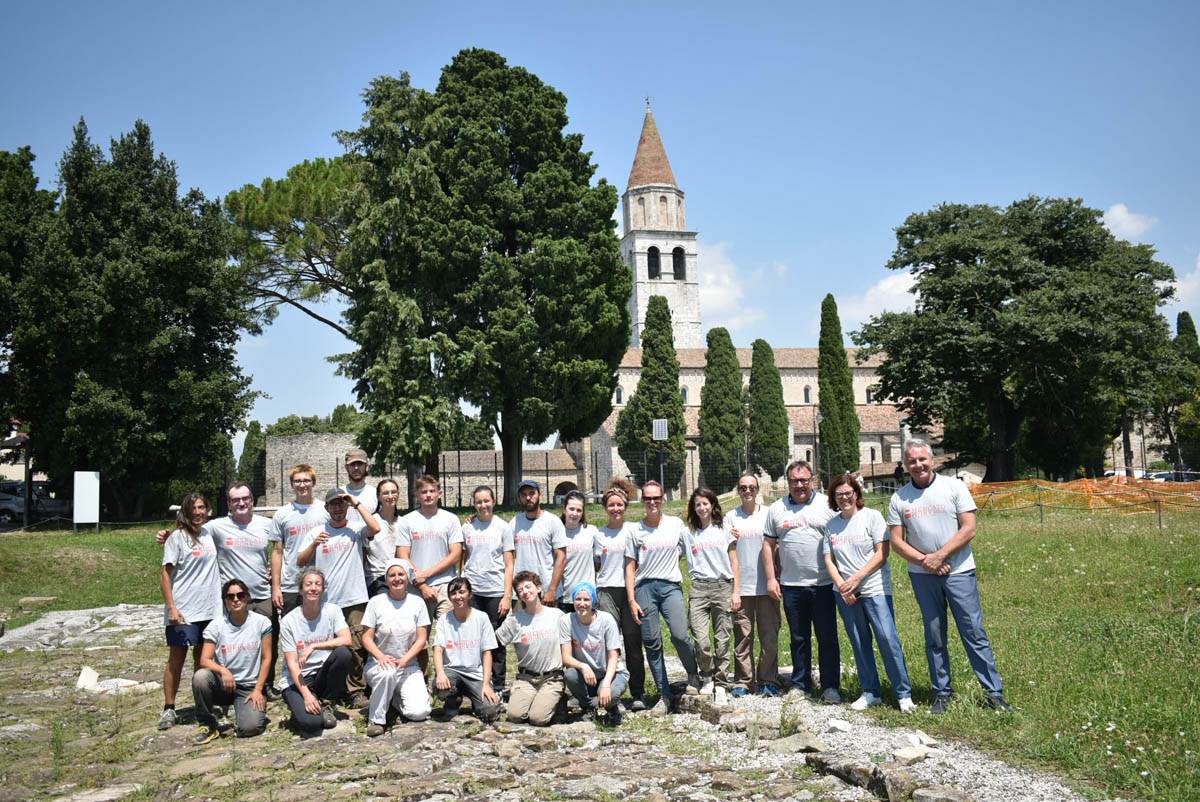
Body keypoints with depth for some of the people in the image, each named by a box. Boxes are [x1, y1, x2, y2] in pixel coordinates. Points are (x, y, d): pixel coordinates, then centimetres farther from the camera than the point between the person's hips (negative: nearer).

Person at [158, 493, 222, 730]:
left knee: (203, 659, 12)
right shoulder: (177, 537, -7)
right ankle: (168, 709, 9)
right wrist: (171, 607, -17)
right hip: (183, 611, -5)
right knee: (177, 659, 0)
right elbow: (165, 573, -10)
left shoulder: (209, 533, 9)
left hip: (209, 609, 5)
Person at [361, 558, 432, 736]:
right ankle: (376, 720, -16)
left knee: (419, 713, -17)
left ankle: (394, 697, 16)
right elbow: (367, 638, -4)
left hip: (409, 665, 2)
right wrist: (381, 657, -22)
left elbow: (422, 638, 0)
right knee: (388, 673, -40)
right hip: (379, 663, -2)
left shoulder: (417, 602, 1)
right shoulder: (376, 602, -3)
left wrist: (404, 660, -15)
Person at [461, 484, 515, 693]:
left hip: (495, 591, -1)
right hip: (471, 591, 1)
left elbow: (509, 565, 2)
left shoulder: (503, 527, 3)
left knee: (496, 642, 3)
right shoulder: (467, 527, 8)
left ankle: (498, 687, 13)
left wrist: (507, 596, -5)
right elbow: (461, 561, 13)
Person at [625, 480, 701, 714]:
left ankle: (693, 676, 10)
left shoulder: (676, 524, 8)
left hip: (670, 586, -1)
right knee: (652, 643, 1)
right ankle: (665, 696, 12)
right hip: (644, 587, 1)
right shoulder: (634, 530, 8)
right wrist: (631, 600, 1)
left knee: (680, 635, -19)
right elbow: (630, 567, 7)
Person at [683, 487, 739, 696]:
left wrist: (736, 592, 2)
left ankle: (720, 683, 14)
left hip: (723, 586, 0)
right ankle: (707, 678, 12)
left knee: (722, 639, 1)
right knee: (700, 638, -11)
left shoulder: (724, 530, 7)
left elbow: (734, 562, 7)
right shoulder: (688, 533, 10)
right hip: (699, 588, 0)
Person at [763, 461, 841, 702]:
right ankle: (801, 684, 23)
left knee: (827, 637, 2)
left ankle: (830, 686, 12)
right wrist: (771, 578, 3)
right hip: (791, 585, 2)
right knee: (799, 638, 12)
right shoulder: (776, 509, 7)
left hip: (823, 584, -2)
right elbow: (768, 545, 9)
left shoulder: (825, 505, 1)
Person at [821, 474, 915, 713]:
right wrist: (841, 585, -7)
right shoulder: (831, 525, 10)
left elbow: (882, 553, -8)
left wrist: (856, 579, -13)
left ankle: (904, 694, 0)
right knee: (859, 643, 9)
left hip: (875, 588, -4)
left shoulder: (872, 516, -2)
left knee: (888, 638, -10)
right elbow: (828, 560, 9)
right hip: (845, 594, 4)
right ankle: (870, 693, 19)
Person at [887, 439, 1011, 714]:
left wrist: (939, 555, -14)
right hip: (922, 575, 2)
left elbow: (969, 529, -8)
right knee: (934, 637, 10)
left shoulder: (954, 486, -3)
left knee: (974, 632, 0)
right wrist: (925, 560, -12)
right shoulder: (899, 499, 3)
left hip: (958, 571, -2)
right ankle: (942, 693, 20)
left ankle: (994, 692, 9)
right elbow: (896, 541, 1)